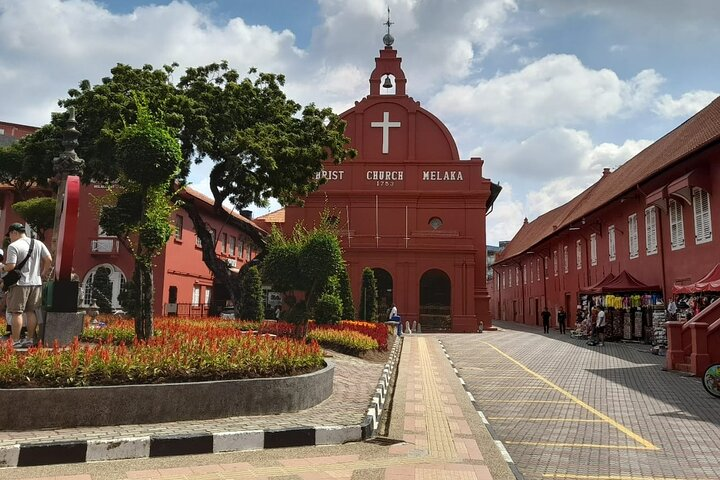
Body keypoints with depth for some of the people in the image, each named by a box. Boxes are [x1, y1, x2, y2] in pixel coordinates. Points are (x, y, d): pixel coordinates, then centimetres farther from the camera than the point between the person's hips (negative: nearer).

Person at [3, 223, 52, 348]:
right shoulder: (38, 243, 8)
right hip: (36, 282, 6)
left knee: (17, 312, 0)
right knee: (31, 312, 11)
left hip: (20, 283, -6)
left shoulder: (13, 246, -10)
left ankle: (15, 341, 1)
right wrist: (43, 273, 15)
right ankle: (31, 339, 15)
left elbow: (10, 266, -17)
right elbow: (49, 259, 4)